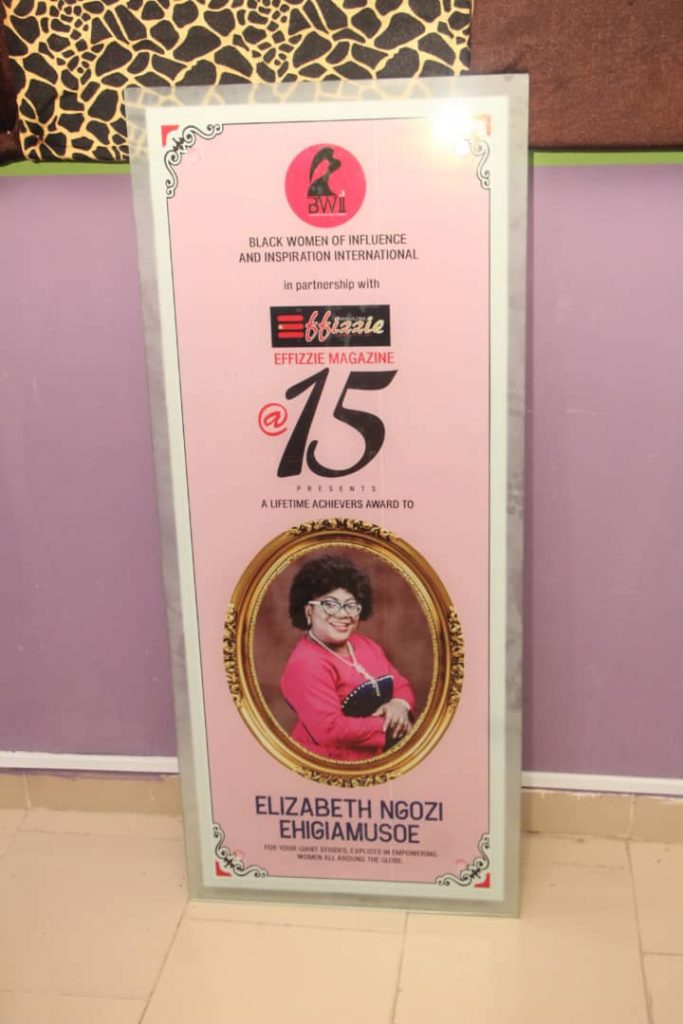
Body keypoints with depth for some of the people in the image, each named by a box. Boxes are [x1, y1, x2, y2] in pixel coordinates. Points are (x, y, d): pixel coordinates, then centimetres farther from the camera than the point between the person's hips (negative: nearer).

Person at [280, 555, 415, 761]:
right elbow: (330, 730, -24)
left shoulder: (365, 644, 11)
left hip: (380, 756, 9)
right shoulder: (306, 664, -16)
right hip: (332, 766, -9)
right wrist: (387, 726, -15)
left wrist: (399, 704, -7)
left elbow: (401, 685, 16)